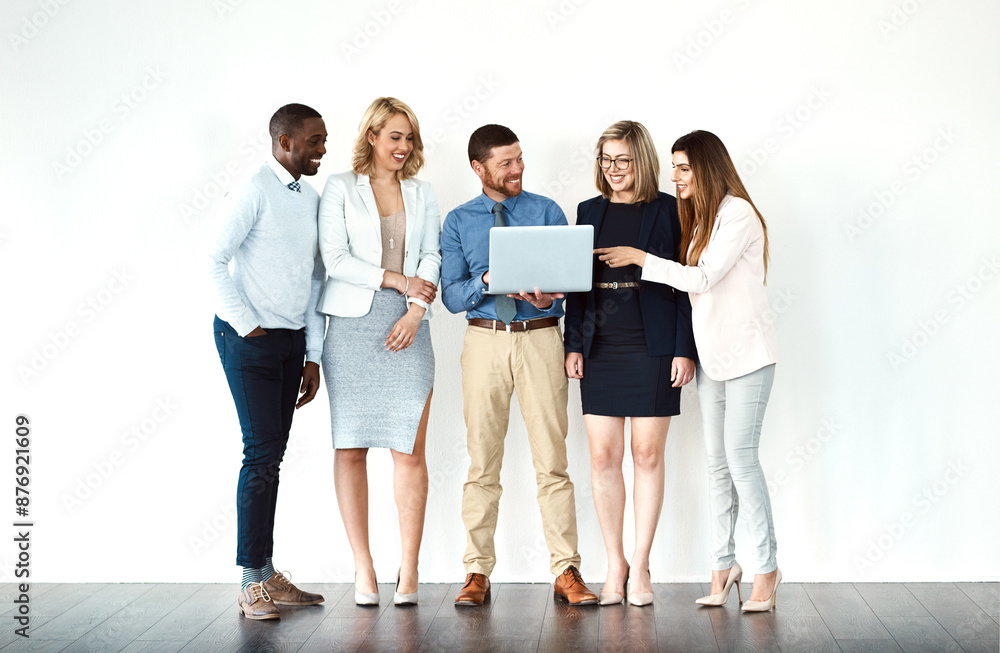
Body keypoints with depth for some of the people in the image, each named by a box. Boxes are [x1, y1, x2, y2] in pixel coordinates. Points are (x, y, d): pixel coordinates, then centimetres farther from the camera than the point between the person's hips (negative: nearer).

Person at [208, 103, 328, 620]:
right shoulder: (255, 192, -9)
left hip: (291, 340, 7)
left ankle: (268, 574, 15)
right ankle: (251, 581, -3)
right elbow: (216, 259, -14)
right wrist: (246, 324, -12)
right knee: (261, 452, -9)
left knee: (273, 454, 9)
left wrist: (313, 355, 13)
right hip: (249, 341, -7)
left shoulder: (312, 198, 13)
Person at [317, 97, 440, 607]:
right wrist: (398, 281, -6)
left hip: (408, 326, 2)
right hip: (352, 326, -2)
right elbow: (335, 259, -3)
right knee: (350, 447, -1)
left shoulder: (421, 193, 16)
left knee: (410, 449, -4)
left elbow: (430, 259, 9)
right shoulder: (340, 188, 6)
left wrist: (416, 311, -7)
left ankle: (408, 569, 2)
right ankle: (363, 569, 6)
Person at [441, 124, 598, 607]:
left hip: (541, 339, -1)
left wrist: (548, 298, -19)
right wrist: (486, 281, -17)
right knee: (482, 462, 3)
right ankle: (478, 571, 10)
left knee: (552, 461, -2)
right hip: (484, 342, 1)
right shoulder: (458, 222, 9)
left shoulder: (548, 213, 8)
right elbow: (451, 295, 2)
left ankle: (566, 572, 2)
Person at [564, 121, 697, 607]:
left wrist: (684, 349, -8)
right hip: (600, 348, 3)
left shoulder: (669, 211, 0)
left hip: (652, 347, -3)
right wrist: (573, 344, 5)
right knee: (603, 457, 2)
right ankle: (614, 565, 13)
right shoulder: (589, 211, 12)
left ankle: (639, 566, 11)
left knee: (648, 455, 1)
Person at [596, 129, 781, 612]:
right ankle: (723, 563, 13)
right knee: (717, 460, 7)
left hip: (746, 352, -8)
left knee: (740, 456, -9)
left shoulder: (738, 213, -11)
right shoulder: (700, 218, 16)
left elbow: (702, 278, -17)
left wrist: (642, 259, -11)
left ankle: (766, 567, 1)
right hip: (711, 354, 8)